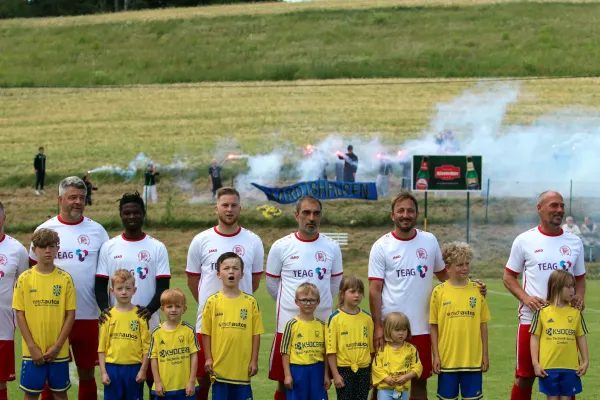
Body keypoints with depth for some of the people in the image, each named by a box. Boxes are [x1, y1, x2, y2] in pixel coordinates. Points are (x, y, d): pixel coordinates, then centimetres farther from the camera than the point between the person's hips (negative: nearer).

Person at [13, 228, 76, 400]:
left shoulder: (65, 278, -2)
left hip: (58, 351, 0)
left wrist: (57, 346, -9)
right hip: (32, 351, 0)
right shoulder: (24, 278, -2)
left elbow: (70, 315, -2)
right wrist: (32, 347, -9)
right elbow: (20, 315, -2)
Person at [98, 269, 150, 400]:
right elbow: (102, 347, 4)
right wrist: (103, 372, 0)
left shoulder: (140, 315, -1)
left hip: (134, 368, -1)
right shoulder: (108, 316, 2)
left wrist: (143, 370, -5)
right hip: (112, 368, 1)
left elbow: (146, 346, -1)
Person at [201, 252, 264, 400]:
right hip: (219, 366, 0)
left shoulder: (250, 302, 0)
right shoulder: (212, 301, -1)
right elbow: (206, 333, 2)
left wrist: (254, 360, -1)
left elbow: (255, 334, 2)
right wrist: (208, 358, -2)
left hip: (242, 366, 0)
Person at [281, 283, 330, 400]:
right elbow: (285, 352, -3)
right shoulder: (292, 324, -4)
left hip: (317, 370, 3)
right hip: (297, 369, -3)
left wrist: (326, 375, 6)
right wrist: (287, 375, -7)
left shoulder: (321, 325, 5)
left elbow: (325, 352, 9)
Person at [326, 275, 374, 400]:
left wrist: (372, 373, 12)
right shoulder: (335, 318, -6)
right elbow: (331, 349, -7)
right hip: (344, 370, -4)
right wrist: (335, 374, -10)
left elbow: (371, 348, 12)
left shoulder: (367, 318, 6)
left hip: (363, 370, 4)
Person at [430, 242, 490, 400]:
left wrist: (485, 354, 4)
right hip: (447, 359, -1)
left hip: (473, 359, 1)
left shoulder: (477, 289, 2)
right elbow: (434, 327, 1)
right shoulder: (439, 291, -2)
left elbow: (483, 324, 5)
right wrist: (436, 356, -2)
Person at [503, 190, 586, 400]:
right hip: (531, 319, -2)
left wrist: (579, 296, -5)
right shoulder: (524, 240, -1)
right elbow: (509, 276, 3)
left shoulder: (575, 242, 8)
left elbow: (580, 278, 17)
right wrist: (526, 298, -14)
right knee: (525, 377, 4)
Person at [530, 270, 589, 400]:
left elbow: (581, 338, 10)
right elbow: (535, 338, 1)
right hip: (548, 366, -2)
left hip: (570, 366, 2)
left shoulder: (576, 312, 3)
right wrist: (535, 363, -3)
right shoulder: (542, 311, -4)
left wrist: (585, 361, 7)